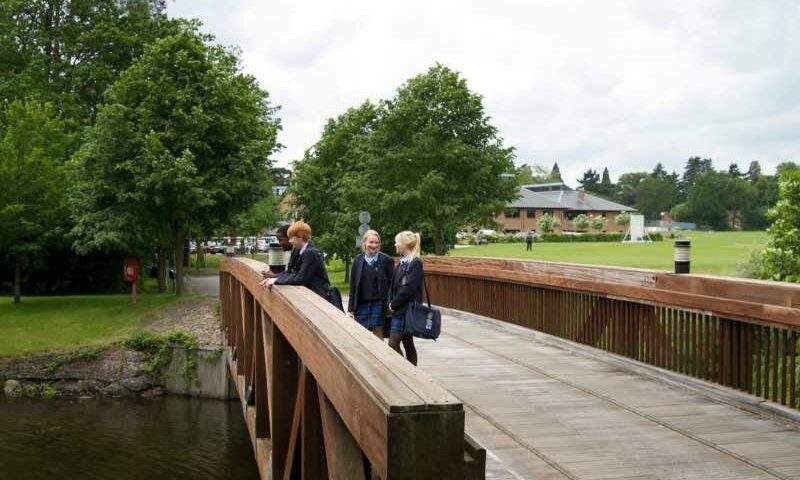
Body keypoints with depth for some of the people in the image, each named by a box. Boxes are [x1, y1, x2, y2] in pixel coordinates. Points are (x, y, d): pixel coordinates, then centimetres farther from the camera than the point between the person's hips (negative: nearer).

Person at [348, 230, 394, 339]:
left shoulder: (386, 260, -2)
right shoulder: (358, 260, 6)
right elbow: (352, 285, 9)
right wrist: (351, 308, 6)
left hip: (378, 303, -3)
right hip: (361, 304, 3)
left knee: (377, 334, 0)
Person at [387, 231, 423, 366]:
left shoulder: (415, 263, -13)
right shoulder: (403, 262, 13)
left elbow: (408, 289, -20)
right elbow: (393, 285, 16)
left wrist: (394, 304, -11)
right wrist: (391, 302, 2)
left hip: (406, 310, -9)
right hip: (398, 309, 9)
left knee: (393, 344, -10)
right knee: (408, 343, 12)